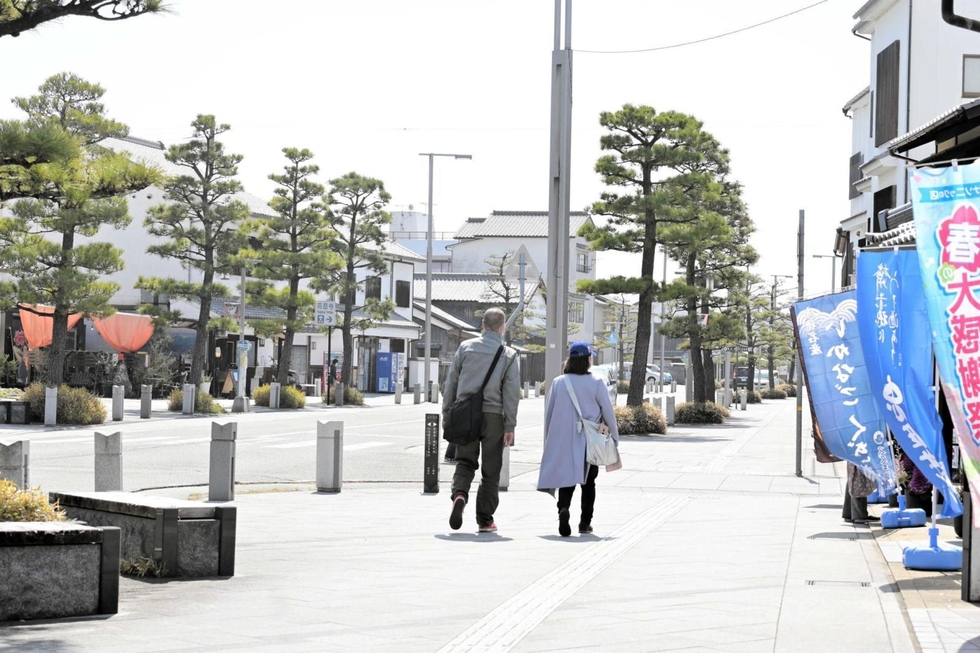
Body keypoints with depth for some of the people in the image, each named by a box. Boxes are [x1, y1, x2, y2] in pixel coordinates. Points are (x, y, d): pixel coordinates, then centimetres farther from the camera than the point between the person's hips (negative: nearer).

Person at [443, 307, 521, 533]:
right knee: (491, 470, 7)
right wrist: (510, 426, -2)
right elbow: (512, 393, -4)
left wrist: (447, 413, 13)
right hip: (493, 416, -1)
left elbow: (451, 382, 6)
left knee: (465, 461, 10)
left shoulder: (466, 347, 4)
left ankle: (459, 493, -20)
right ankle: (485, 519, 9)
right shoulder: (509, 355, 0)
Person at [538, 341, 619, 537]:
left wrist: (549, 440, 17)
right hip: (590, 442, -1)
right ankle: (585, 522, 14)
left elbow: (548, 414, 6)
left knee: (566, 480, 2)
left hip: (563, 442, 1)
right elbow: (608, 413, -3)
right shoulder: (596, 383, -7)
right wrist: (614, 437, 8)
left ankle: (563, 508, -24)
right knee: (588, 482, 13)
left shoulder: (558, 383, 0)